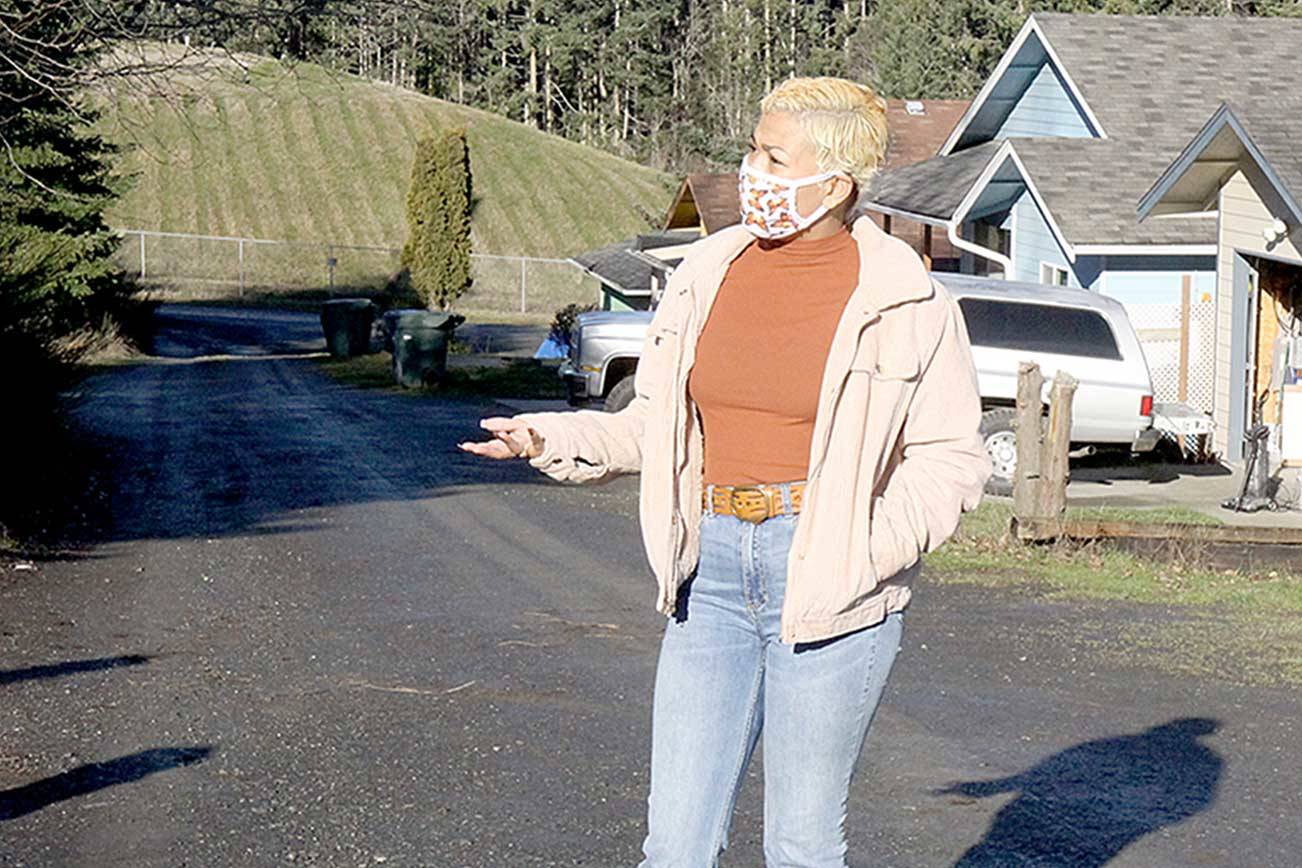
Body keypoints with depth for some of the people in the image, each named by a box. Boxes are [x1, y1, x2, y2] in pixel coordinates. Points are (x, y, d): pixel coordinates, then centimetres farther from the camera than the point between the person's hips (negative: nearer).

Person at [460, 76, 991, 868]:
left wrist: (862, 554, -16)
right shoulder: (709, 274, 6)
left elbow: (951, 460, -3)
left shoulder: (905, 303, -6)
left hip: (826, 586, -4)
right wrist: (552, 440, 0)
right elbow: (652, 428, 15)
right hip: (714, 571, 4)